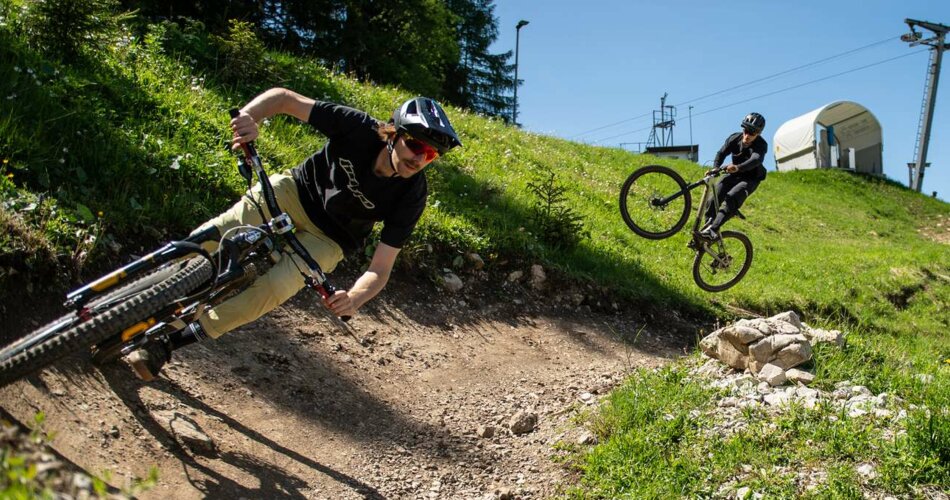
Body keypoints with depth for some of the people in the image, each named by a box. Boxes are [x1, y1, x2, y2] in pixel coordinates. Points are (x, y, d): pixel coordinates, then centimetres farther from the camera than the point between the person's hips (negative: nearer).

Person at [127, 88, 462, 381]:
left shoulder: (410, 198, -25)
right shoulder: (359, 129, -25)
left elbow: (380, 269, -24)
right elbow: (284, 98, -21)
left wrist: (353, 298, -45)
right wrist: (249, 116, -42)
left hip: (328, 238, -1)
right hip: (296, 190, 1)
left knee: (273, 289, -24)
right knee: (214, 235, -24)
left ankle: (168, 342, -9)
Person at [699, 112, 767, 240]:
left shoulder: (761, 145, -23)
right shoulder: (735, 138, -9)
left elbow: (756, 160, -43)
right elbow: (721, 153, -17)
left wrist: (738, 167, -63)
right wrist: (715, 168, -38)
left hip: (750, 179, -5)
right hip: (734, 175, 5)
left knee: (731, 198, -30)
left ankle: (713, 229, -36)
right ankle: (708, 224, -12)